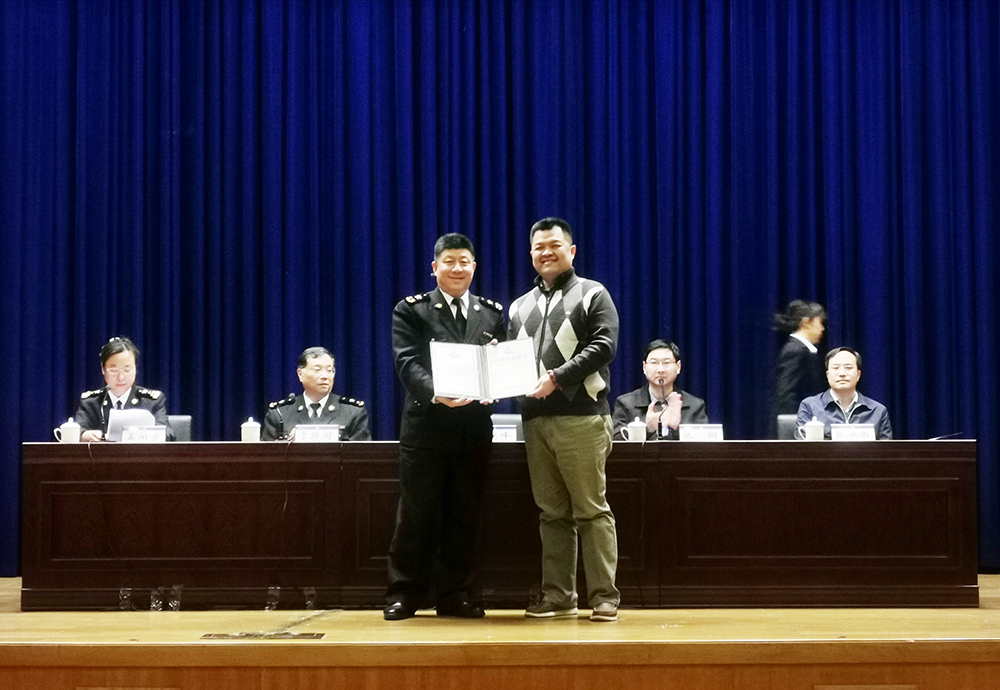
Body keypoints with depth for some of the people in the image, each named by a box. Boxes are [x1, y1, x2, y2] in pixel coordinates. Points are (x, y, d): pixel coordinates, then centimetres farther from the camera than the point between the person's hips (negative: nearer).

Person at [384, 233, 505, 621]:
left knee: (465, 516, 6)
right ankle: (404, 594, 8)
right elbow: (407, 363, -8)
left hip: (474, 426, 3)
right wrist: (436, 392, -26)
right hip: (427, 425, -3)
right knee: (416, 515, 1)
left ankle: (455, 596, 14)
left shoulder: (492, 313, 15)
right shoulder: (411, 311, 4)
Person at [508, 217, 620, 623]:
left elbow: (603, 347, -8)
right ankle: (557, 596, 10)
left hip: (582, 417, -5)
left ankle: (604, 596, -2)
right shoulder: (520, 307, 21)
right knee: (552, 512, 6)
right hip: (535, 419, 5)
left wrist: (557, 377, -18)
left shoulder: (592, 295, 5)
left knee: (591, 509, -5)